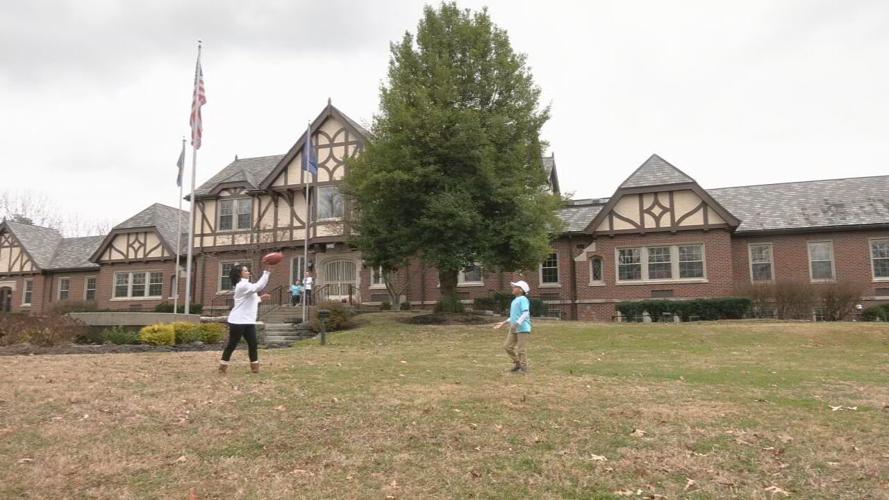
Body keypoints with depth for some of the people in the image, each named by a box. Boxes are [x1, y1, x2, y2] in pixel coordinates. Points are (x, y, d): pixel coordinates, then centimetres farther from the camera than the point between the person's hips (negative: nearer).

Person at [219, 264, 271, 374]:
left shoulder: (245, 285, 19)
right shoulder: (242, 285, -14)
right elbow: (259, 286, -28)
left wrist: (260, 298, 11)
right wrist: (266, 272, -29)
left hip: (249, 321, 9)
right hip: (238, 321, -9)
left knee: (253, 344, 6)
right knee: (232, 344, 0)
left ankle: (254, 365, 12)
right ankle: (223, 365, 12)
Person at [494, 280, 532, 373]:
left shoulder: (523, 299, -12)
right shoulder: (514, 301, 17)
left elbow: (525, 313, -21)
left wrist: (516, 324, -26)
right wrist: (503, 323, 20)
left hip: (523, 328, -9)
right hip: (514, 329, 9)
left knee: (521, 349, -2)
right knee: (507, 346, 8)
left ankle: (523, 367, 12)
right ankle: (517, 363, 23)